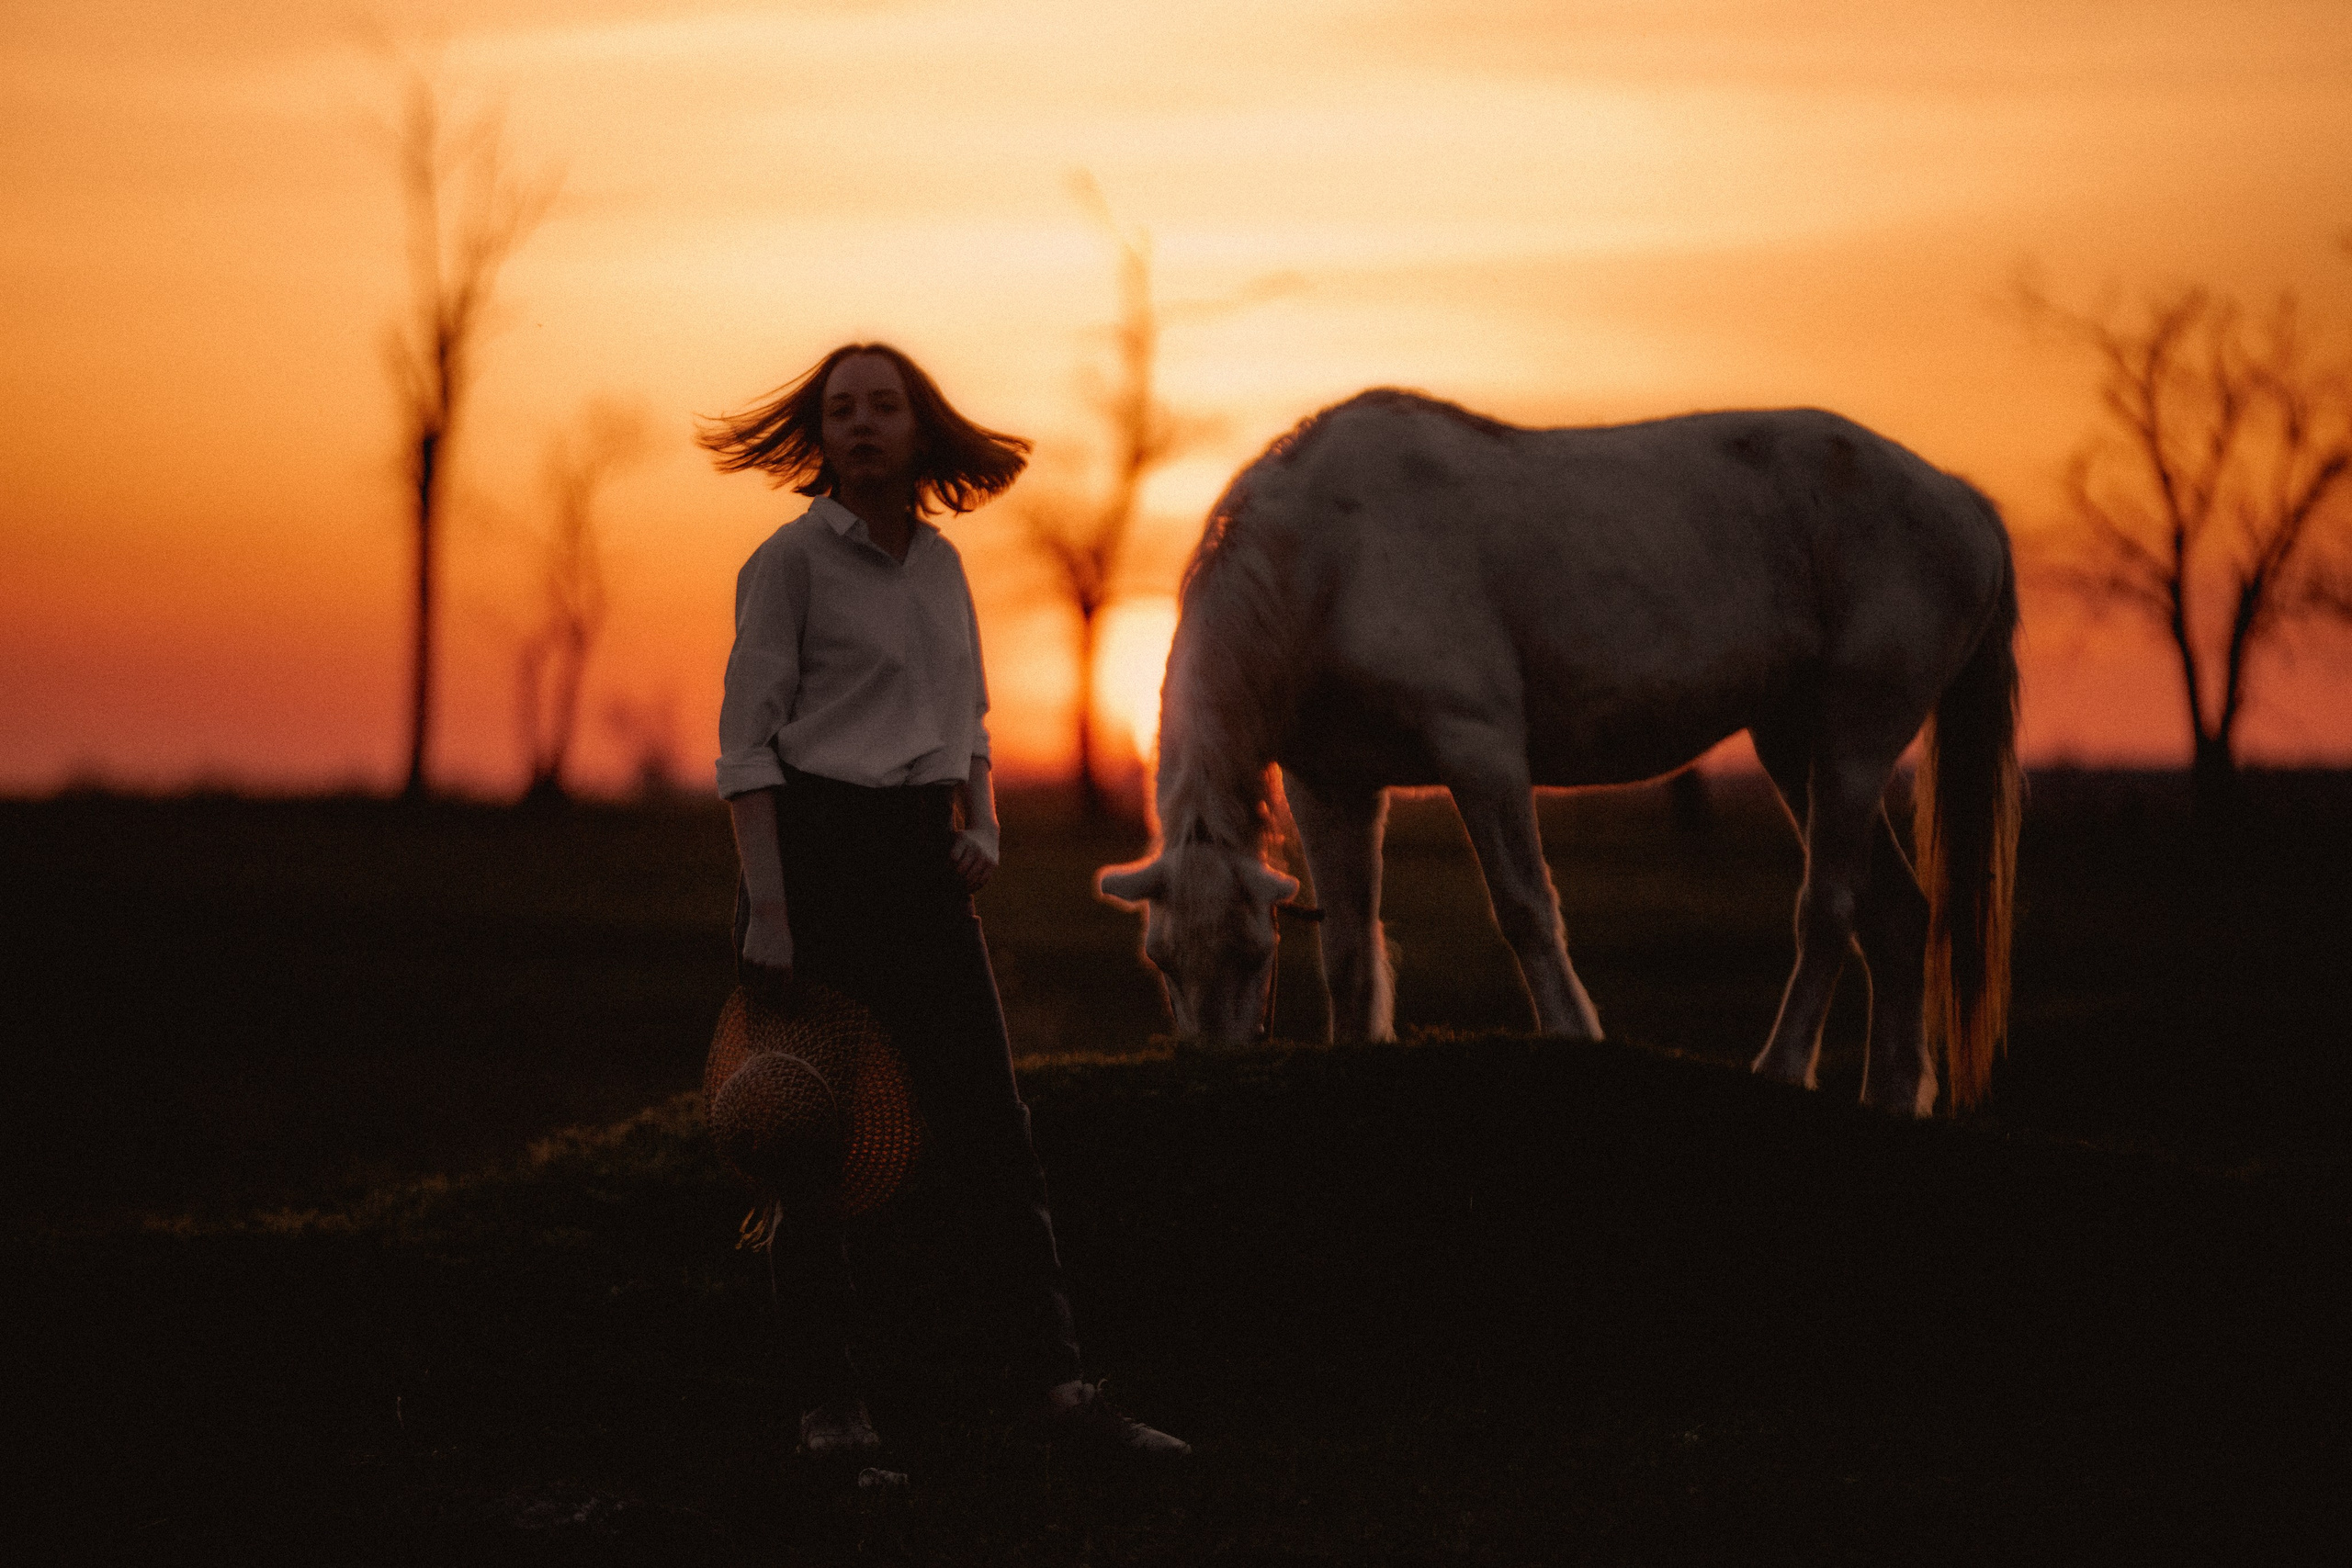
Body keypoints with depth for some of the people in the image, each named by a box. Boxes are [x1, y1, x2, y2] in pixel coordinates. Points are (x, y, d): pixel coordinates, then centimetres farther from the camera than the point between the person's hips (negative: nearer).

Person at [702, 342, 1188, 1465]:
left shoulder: (939, 561, 12)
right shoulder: (789, 561, -5)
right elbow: (745, 744, -9)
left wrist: (982, 826, 4)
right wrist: (767, 910, -16)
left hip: (922, 862, 6)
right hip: (814, 844, -5)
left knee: (989, 1124, 0)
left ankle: (1051, 1381, 1)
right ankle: (826, 1398, 7)